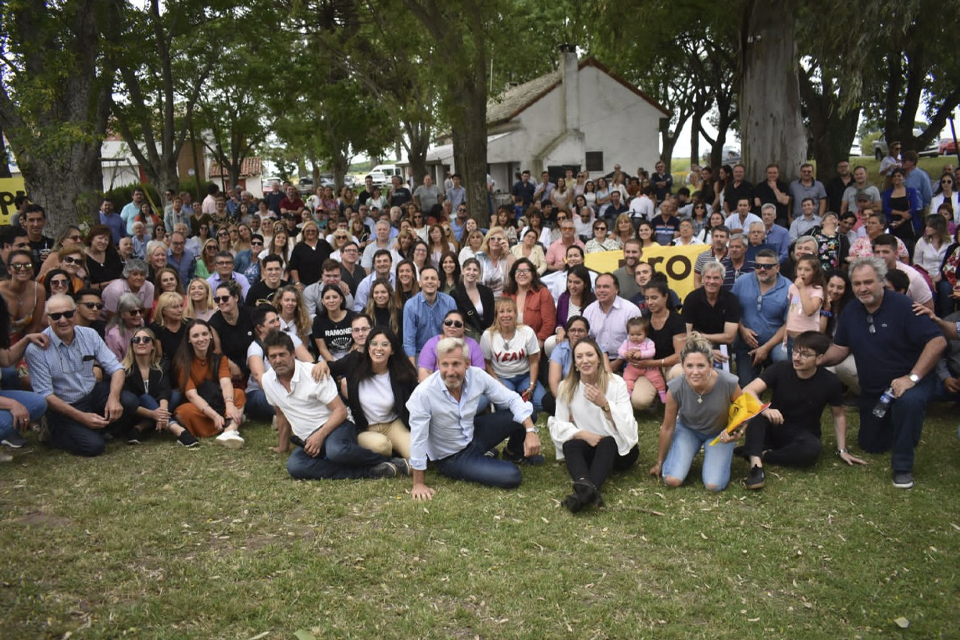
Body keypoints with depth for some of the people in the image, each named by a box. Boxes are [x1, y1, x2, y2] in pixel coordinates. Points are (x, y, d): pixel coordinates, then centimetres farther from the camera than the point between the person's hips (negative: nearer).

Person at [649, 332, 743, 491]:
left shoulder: (728, 384, -32)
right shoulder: (675, 388, -29)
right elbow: (667, 428, -13)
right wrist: (659, 463, -1)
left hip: (719, 432, 0)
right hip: (688, 430, 0)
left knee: (714, 485, -17)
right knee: (672, 480, -16)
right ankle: (687, 453, 16)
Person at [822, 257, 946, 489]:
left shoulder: (903, 306, -20)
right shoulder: (851, 312, -1)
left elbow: (937, 341, -25)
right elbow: (840, 349, 3)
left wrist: (912, 377, -30)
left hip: (908, 381, -6)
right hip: (872, 390, 6)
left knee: (910, 401, -41)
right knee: (870, 445, 13)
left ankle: (903, 466, -22)